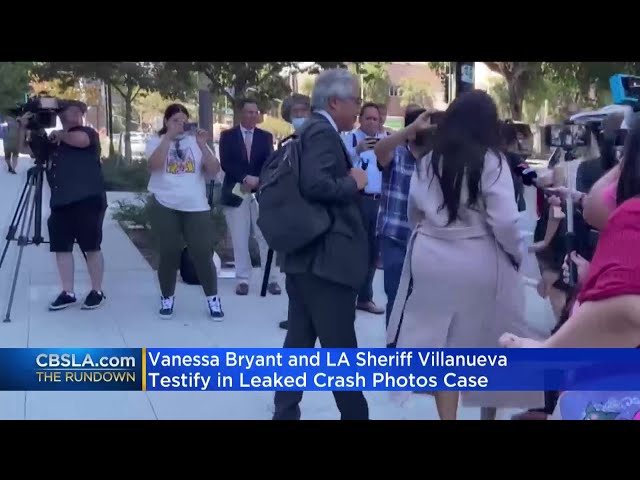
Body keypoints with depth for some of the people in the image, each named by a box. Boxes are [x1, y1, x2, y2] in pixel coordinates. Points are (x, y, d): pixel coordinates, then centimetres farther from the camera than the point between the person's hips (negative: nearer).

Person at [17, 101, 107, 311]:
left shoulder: (88, 133, 4)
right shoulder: (52, 142, 19)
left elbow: (79, 139, -19)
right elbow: (24, 149, 20)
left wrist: (60, 135, 0)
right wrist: (23, 127, 4)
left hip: (88, 201, -6)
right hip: (60, 203, 6)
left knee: (91, 247, -1)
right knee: (61, 247, 5)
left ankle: (97, 291, 9)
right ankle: (68, 293, 14)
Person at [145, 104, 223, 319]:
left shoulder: (195, 141, 9)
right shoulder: (156, 141, 4)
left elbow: (214, 171, 0)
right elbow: (154, 164, -17)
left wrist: (203, 146, -13)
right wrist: (168, 137, -18)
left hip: (197, 207, 1)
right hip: (164, 206, -1)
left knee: (203, 253, -1)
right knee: (168, 254, 4)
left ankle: (213, 299, 10)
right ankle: (167, 298, 19)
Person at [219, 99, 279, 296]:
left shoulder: (266, 136, 10)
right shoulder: (227, 136, 5)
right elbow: (225, 163, -6)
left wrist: (256, 180, -16)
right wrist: (245, 178, -18)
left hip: (261, 192, 1)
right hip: (236, 193, -1)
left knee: (266, 238, -1)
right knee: (240, 241, 2)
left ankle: (272, 279, 4)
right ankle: (243, 280, 8)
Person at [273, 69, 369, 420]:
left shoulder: (313, 131, 17)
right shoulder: (322, 132, -14)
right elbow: (316, 185, -28)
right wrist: (353, 183, -12)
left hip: (305, 256, 10)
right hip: (325, 257, -10)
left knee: (299, 341, 12)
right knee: (341, 346, 0)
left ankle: (285, 412, 18)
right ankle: (355, 415, 10)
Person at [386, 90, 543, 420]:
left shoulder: (428, 162, 3)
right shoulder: (490, 161, -12)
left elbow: (414, 212, 13)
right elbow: (504, 221, -16)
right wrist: (516, 254, 1)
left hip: (431, 259, 3)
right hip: (479, 263, -3)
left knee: (441, 344, 8)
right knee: (488, 342, 16)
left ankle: (447, 414, 13)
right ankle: (489, 412, 32)